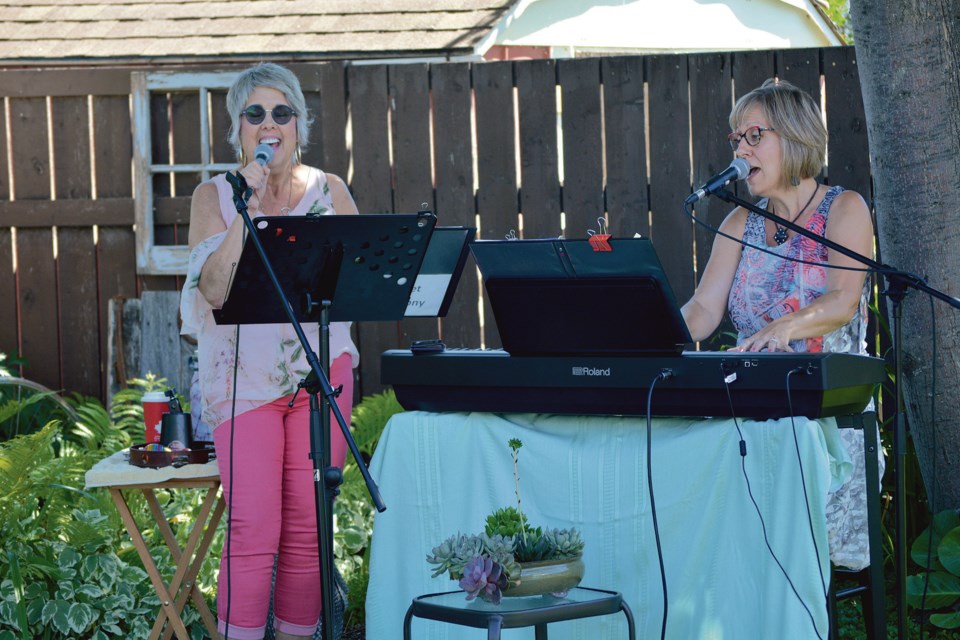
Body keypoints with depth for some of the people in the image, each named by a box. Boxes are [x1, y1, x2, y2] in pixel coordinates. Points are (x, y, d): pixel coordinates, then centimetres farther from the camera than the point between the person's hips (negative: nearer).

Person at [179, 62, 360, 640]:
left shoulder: (330, 191, 10)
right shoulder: (215, 196, 5)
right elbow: (213, 289, -9)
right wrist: (249, 209, -15)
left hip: (322, 369, 2)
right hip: (244, 371, -2)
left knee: (308, 527, 1)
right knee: (253, 528, -12)